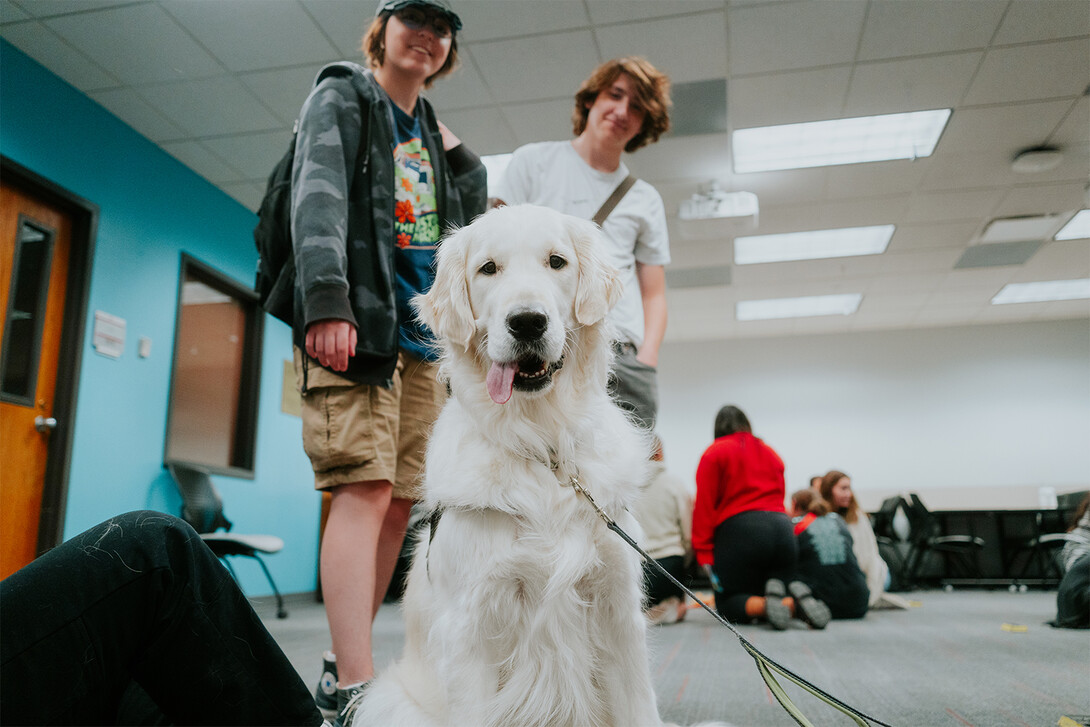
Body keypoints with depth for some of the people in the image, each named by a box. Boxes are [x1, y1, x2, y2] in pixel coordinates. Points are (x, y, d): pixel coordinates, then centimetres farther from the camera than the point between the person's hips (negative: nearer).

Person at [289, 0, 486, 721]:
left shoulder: (434, 131, 27)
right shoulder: (341, 99, 8)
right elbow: (319, 197, -9)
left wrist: (460, 155, 15)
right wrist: (325, 299, -23)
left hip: (424, 336, 7)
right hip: (358, 321, -6)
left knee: (401, 499, 2)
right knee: (365, 488, -17)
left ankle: (343, 664, 13)